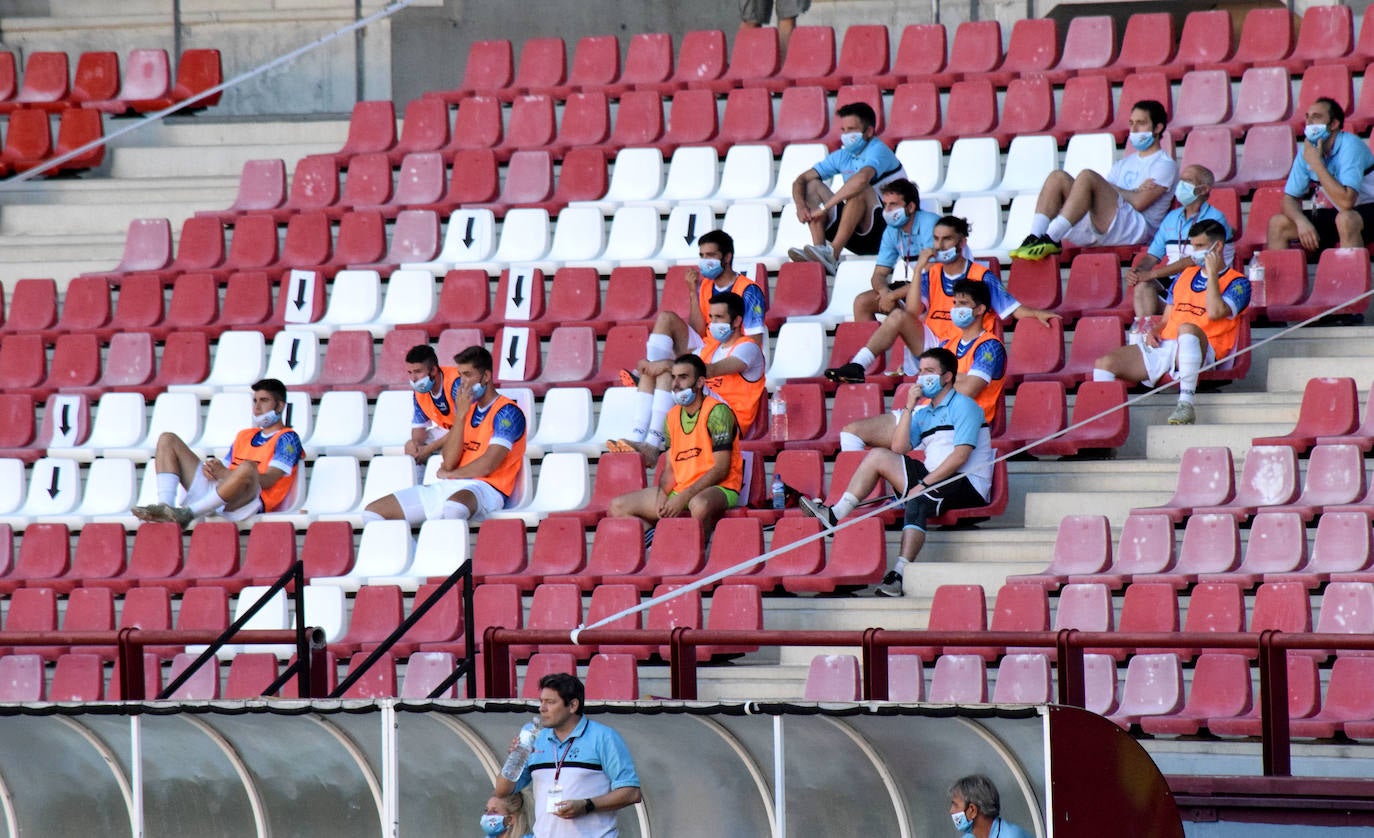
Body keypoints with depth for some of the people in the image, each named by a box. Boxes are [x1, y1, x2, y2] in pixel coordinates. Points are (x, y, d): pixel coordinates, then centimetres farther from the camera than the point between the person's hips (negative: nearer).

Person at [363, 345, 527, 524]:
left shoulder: (507, 413, -2)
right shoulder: (468, 408, 19)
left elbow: (487, 465, -13)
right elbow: (449, 462, 8)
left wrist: (448, 474, 4)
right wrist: (460, 415, -1)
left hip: (484, 488, -8)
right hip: (448, 487, 8)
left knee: (453, 507, -46)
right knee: (372, 512, -5)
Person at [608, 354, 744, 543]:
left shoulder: (717, 412, -9)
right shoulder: (673, 416, 12)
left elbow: (721, 469, -15)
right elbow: (670, 468, 15)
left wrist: (683, 498, -21)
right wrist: (662, 496, -7)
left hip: (719, 488, -7)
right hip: (679, 489, 7)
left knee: (699, 504, -44)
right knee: (617, 507, -3)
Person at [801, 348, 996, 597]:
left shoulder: (963, 406, -4)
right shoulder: (924, 413, 20)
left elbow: (960, 456, -16)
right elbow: (899, 448, 9)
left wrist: (924, 484, -20)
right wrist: (909, 407, 4)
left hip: (969, 485, -8)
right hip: (934, 478, 8)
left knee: (916, 501, -38)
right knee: (878, 456, 5)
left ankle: (900, 575, -49)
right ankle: (835, 515, -2)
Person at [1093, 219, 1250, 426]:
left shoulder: (1237, 283, 5)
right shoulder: (1186, 275, 25)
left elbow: (1215, 312, -15)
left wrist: (1212, 273, -7)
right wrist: (1154, 333, 5)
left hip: (1203, 352, -6)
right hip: (1162, 347, 6)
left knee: (1187, 329, -42)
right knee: (1105, 363, -13)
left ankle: (1186, 404, -43)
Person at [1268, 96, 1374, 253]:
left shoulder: (1350, 145, -22)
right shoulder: (1306, 151, -1)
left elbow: (1346, 201, -32)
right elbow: (1290, 198, 3)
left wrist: (1316, 163, -28)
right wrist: (1302, 221, -20)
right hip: (1331, 215, 7)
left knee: (1345, 219, -39)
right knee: (1277, 224, -5)